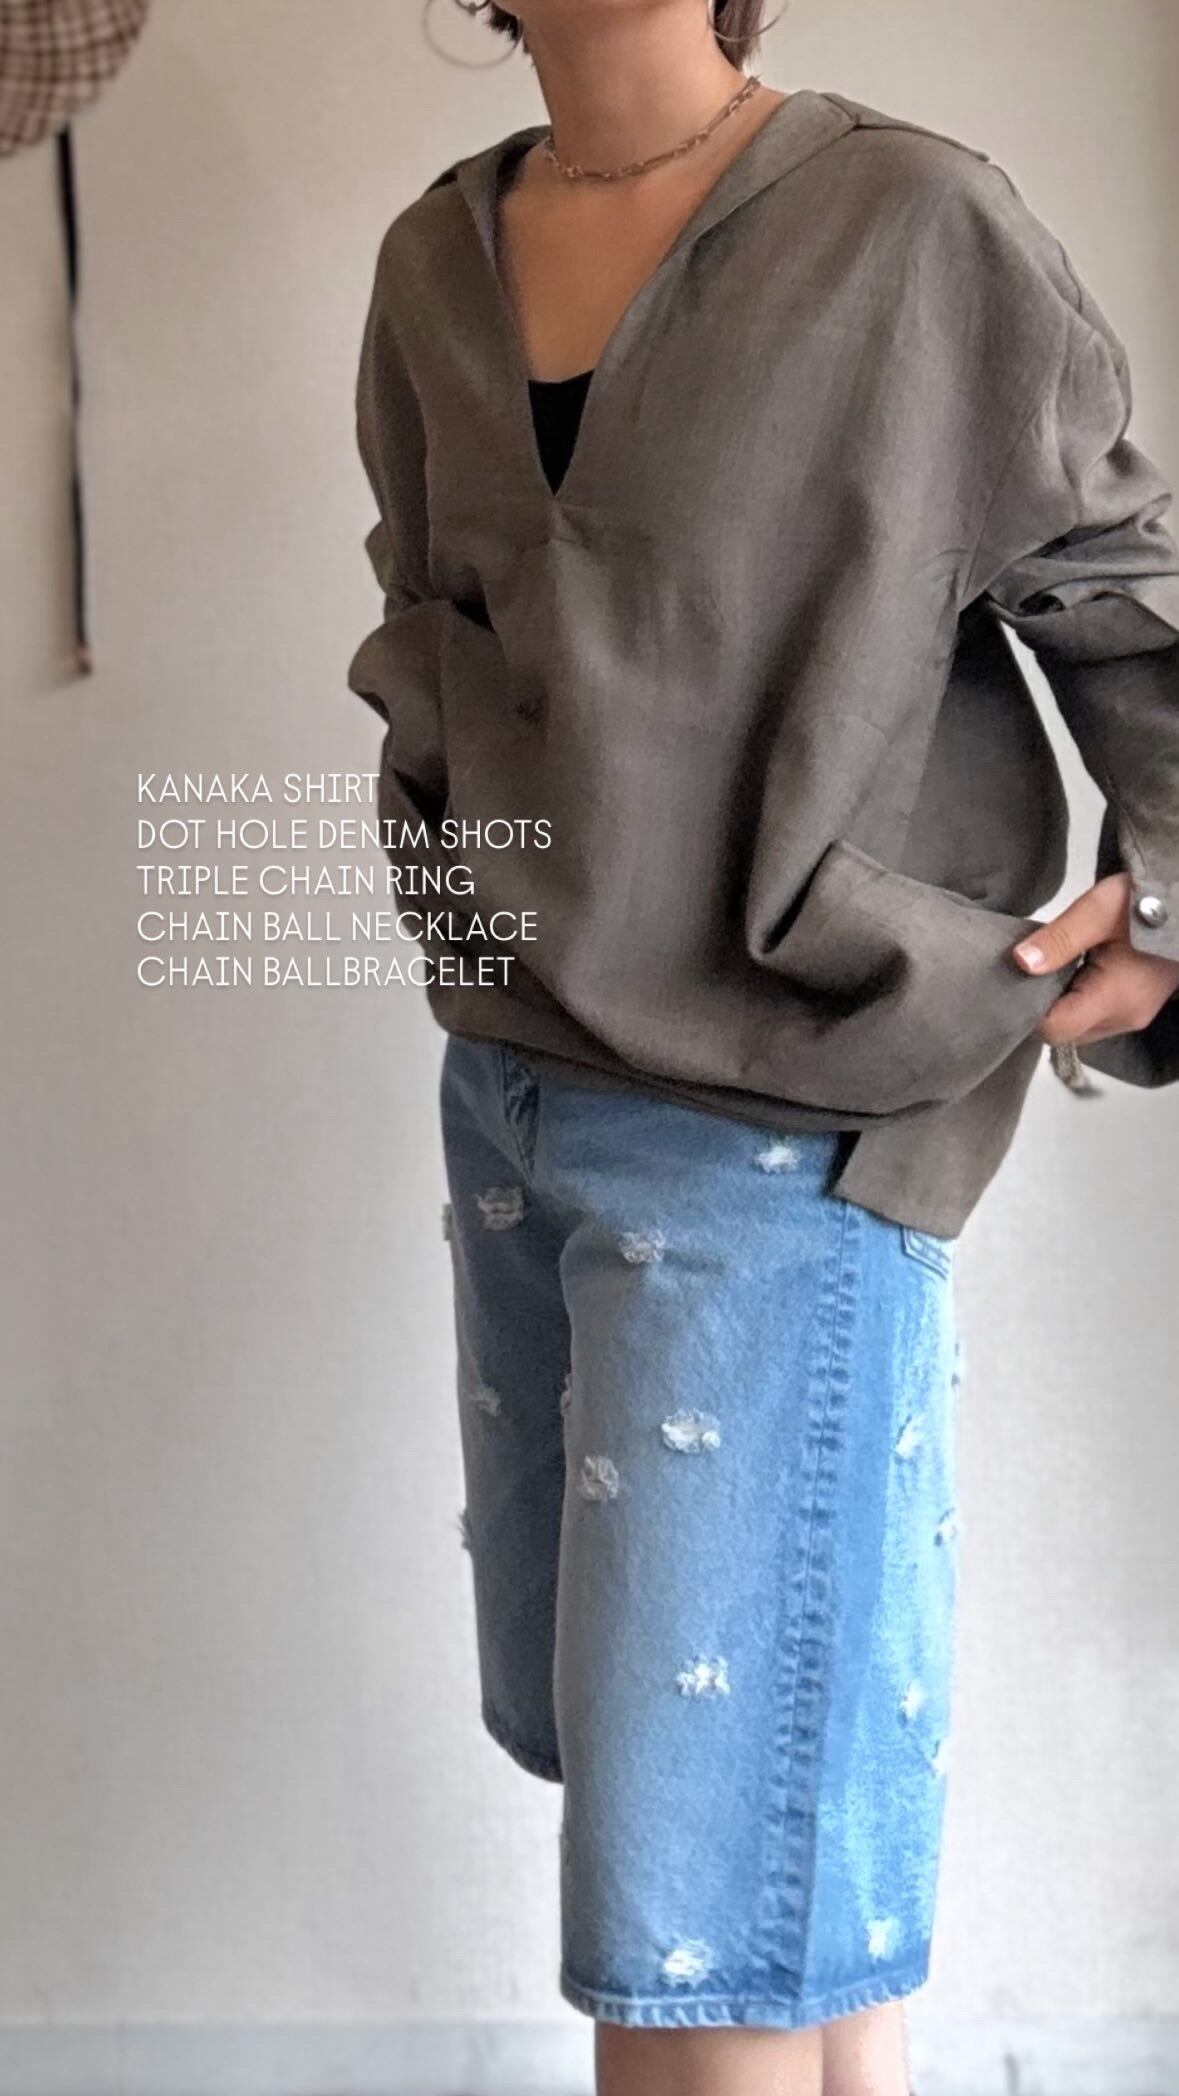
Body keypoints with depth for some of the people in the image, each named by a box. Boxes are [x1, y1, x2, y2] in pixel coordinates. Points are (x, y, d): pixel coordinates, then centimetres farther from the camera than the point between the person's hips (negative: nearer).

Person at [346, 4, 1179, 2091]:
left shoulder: (913, 221, -6)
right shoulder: (434, 264, 9)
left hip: (778, 1118, -6)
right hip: (512, 1085, 6)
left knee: (696, 1878, -6)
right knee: (591, 1701, 17)